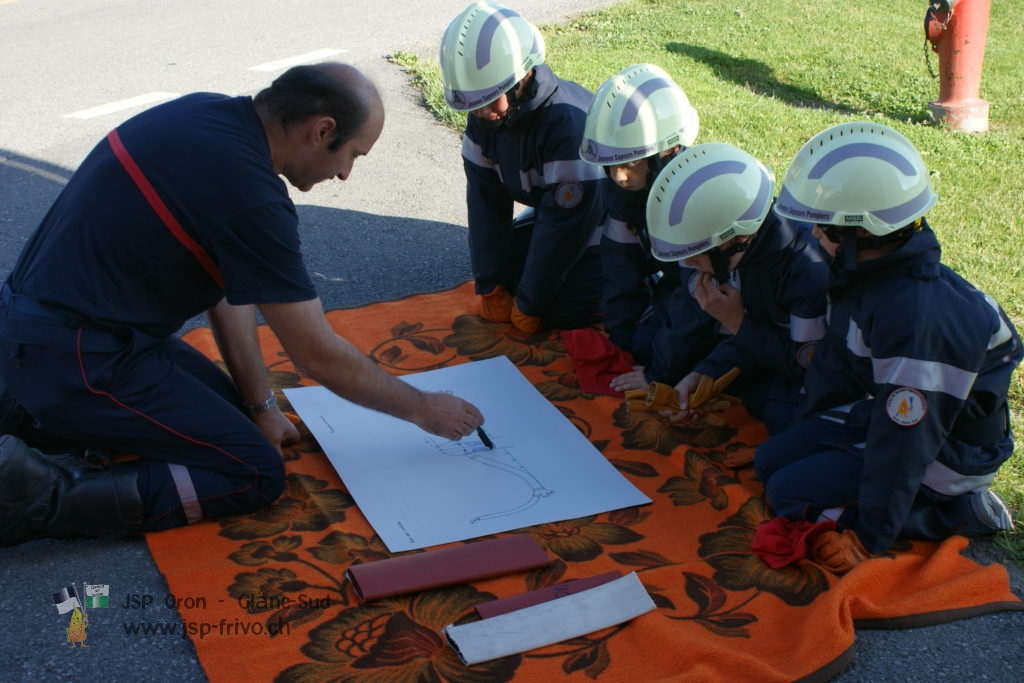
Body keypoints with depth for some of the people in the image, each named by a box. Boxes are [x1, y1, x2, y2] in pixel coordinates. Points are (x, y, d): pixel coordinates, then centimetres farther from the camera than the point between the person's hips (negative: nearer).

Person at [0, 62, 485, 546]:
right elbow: (320, 356, -16)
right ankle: (42, 496, -13)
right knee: (255, 475, -6)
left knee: (226, 407, 19)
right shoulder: (250, 194, -24)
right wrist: (424, 409, -1)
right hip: (73, 357, -9)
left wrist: (259, 405, 10)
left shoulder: (209, 113, 3)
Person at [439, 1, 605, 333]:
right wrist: (491, 287, -11)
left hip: (601, 220, -7)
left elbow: (564, 223, -30)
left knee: (566, 311, -15)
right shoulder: (485, 117, -15)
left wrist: (529, 306, -21)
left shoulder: (569, 123, -38)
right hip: (551, 209, 7)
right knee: (501, 274, -2)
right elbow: (486, 200, -8)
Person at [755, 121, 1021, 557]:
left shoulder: (913, 316, -35)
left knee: (790, 493, -13)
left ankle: (955, 512, -6)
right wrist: (812, 428, 17)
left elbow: (905, 437, -31)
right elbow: (837, 358, 10)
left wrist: (870, 535, -26)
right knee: (770, 459, 9)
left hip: (944, 454, -9)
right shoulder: (867, 273, -6)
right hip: (885, 413, 9)